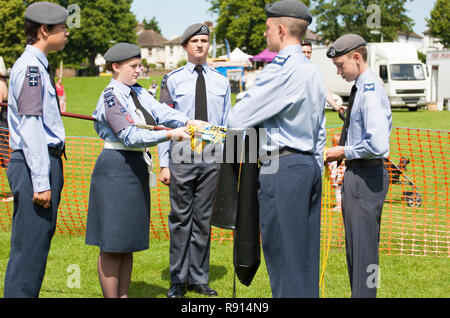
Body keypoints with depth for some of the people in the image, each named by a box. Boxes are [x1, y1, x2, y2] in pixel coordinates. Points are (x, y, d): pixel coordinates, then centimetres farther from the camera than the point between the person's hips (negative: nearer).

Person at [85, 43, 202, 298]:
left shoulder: (139, 93, 13)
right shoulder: (111, 97, -13)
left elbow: (161, 112, -2)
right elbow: (130, 136, -23)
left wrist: (188, 122, -20)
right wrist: (170, 135, -30)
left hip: (137, 169, 9)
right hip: (116, 169, -9)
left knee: (128, 242, 13)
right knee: (113, 243, -4)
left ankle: (124, 295, 21)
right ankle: (111, 296, 2)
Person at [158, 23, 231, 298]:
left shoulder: (221, 82, 10)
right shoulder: (173, 81, 4)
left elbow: (227, 124, 11)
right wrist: (164, 164, -4)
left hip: (212, 158, 2)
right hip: (182, 158, -2)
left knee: (203, 219, 7)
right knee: (181, 219, 2)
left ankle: (199, 279, 17)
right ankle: (178, 280, 12)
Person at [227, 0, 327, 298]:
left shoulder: (280, 70, -14)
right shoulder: (313, 72, 15)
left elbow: (237, 120, -12)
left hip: (282, 169, -9)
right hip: (310, 165, 9)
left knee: (283, 256, -4)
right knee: (306, 254, 12)